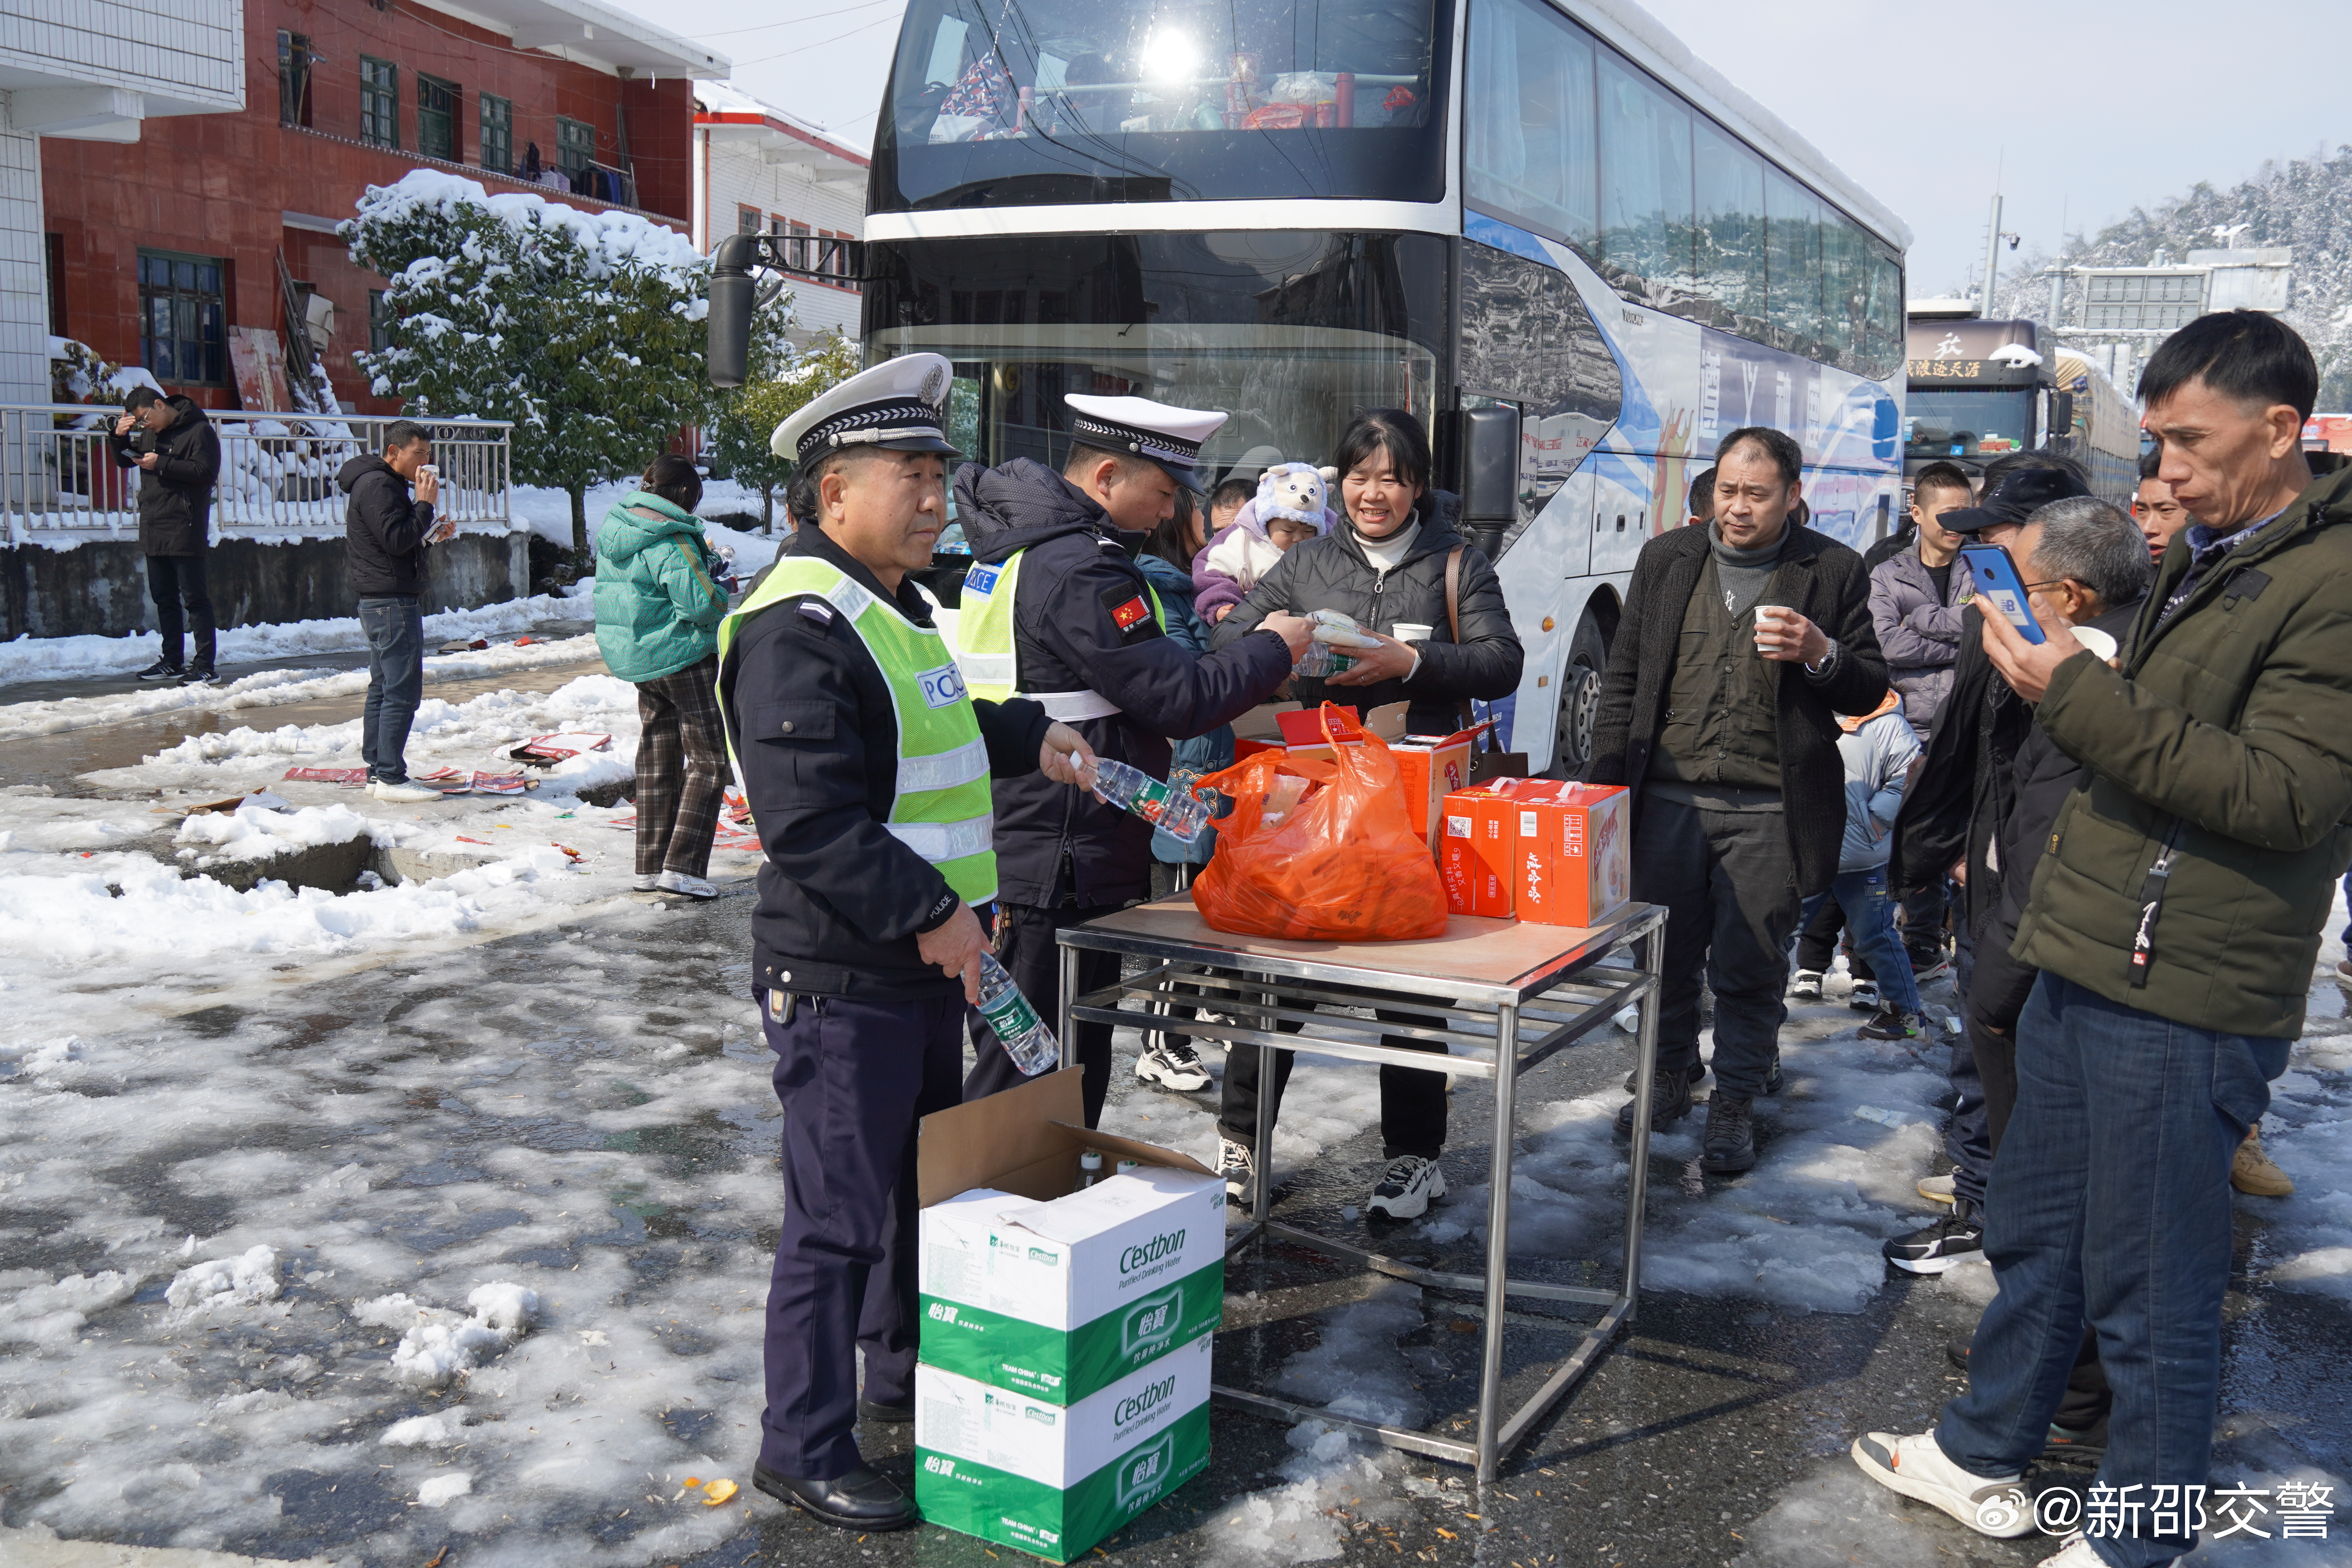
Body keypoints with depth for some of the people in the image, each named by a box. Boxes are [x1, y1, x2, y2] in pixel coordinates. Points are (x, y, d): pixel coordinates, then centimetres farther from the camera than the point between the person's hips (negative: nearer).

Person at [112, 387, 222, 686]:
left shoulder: (199, 431, -8)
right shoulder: (148, 433, 15)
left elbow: (206, 471, -18)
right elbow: (125, 461, 24)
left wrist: (162, 464, -19)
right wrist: (119, 437, 4)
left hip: (185, 533, -8)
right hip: (153, 532, 8)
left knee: (194, 599, -7)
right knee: (163, 598, 13)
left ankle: (205, 667, -6)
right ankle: (173, 662, 21)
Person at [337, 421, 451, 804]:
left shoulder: (384, 484, 21)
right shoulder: (377, 486, -13)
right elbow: (396, 540, -22)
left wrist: (431, 535, 8)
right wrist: (426, 504, -16)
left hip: (380, 601, 11)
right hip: (392, 603, -11)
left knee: (383, 688, 13)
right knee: (403, 690, -11)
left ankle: (377, 772, 18)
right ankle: (391, 778, -10)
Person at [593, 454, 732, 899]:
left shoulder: (612, 531, 8)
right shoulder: (672, 541, -20)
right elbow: (703, 603, -25)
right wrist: (720, 587, -2)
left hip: (634, 660, 9)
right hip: (684, 658, -9)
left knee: (657, 757, 16)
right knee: (708, 760, -1)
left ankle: (650, 867, 18)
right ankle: (683, 866, -9)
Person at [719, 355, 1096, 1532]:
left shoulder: (890, 608, 14)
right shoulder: (799, 628, -20)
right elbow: (810, 822, -26)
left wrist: (1025, 739, 17)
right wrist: (931, 910, -25)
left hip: (922, 962, 10)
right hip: (841, 978, -10)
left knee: (924, 1183, 22)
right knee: (839, 1217, 0)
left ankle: (903, 1381, 40)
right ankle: (804, 1449, 16)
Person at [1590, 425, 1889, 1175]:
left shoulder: (1834, 571, 2)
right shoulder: (1667, 558, 9)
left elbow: (1870, 692, 6)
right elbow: (1623, 678, 12)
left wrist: (1821, 654, -16)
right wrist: (1603, 785, 6)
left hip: (1769, 811, -2)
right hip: (1667, 799, 3)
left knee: (1749, 967, 4)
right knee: (1666, 953, 11)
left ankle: (1735, 1103, 20)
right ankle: (1670, 1077, 32)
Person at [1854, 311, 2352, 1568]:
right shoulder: (2201, 558, 14)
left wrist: (2081, 697, -23)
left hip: (2183, 1003, -9)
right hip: (2084, 964, 9)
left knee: (2152, 1294, 4)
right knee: (2032, 1237, 20)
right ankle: (1984, 1459, 37)